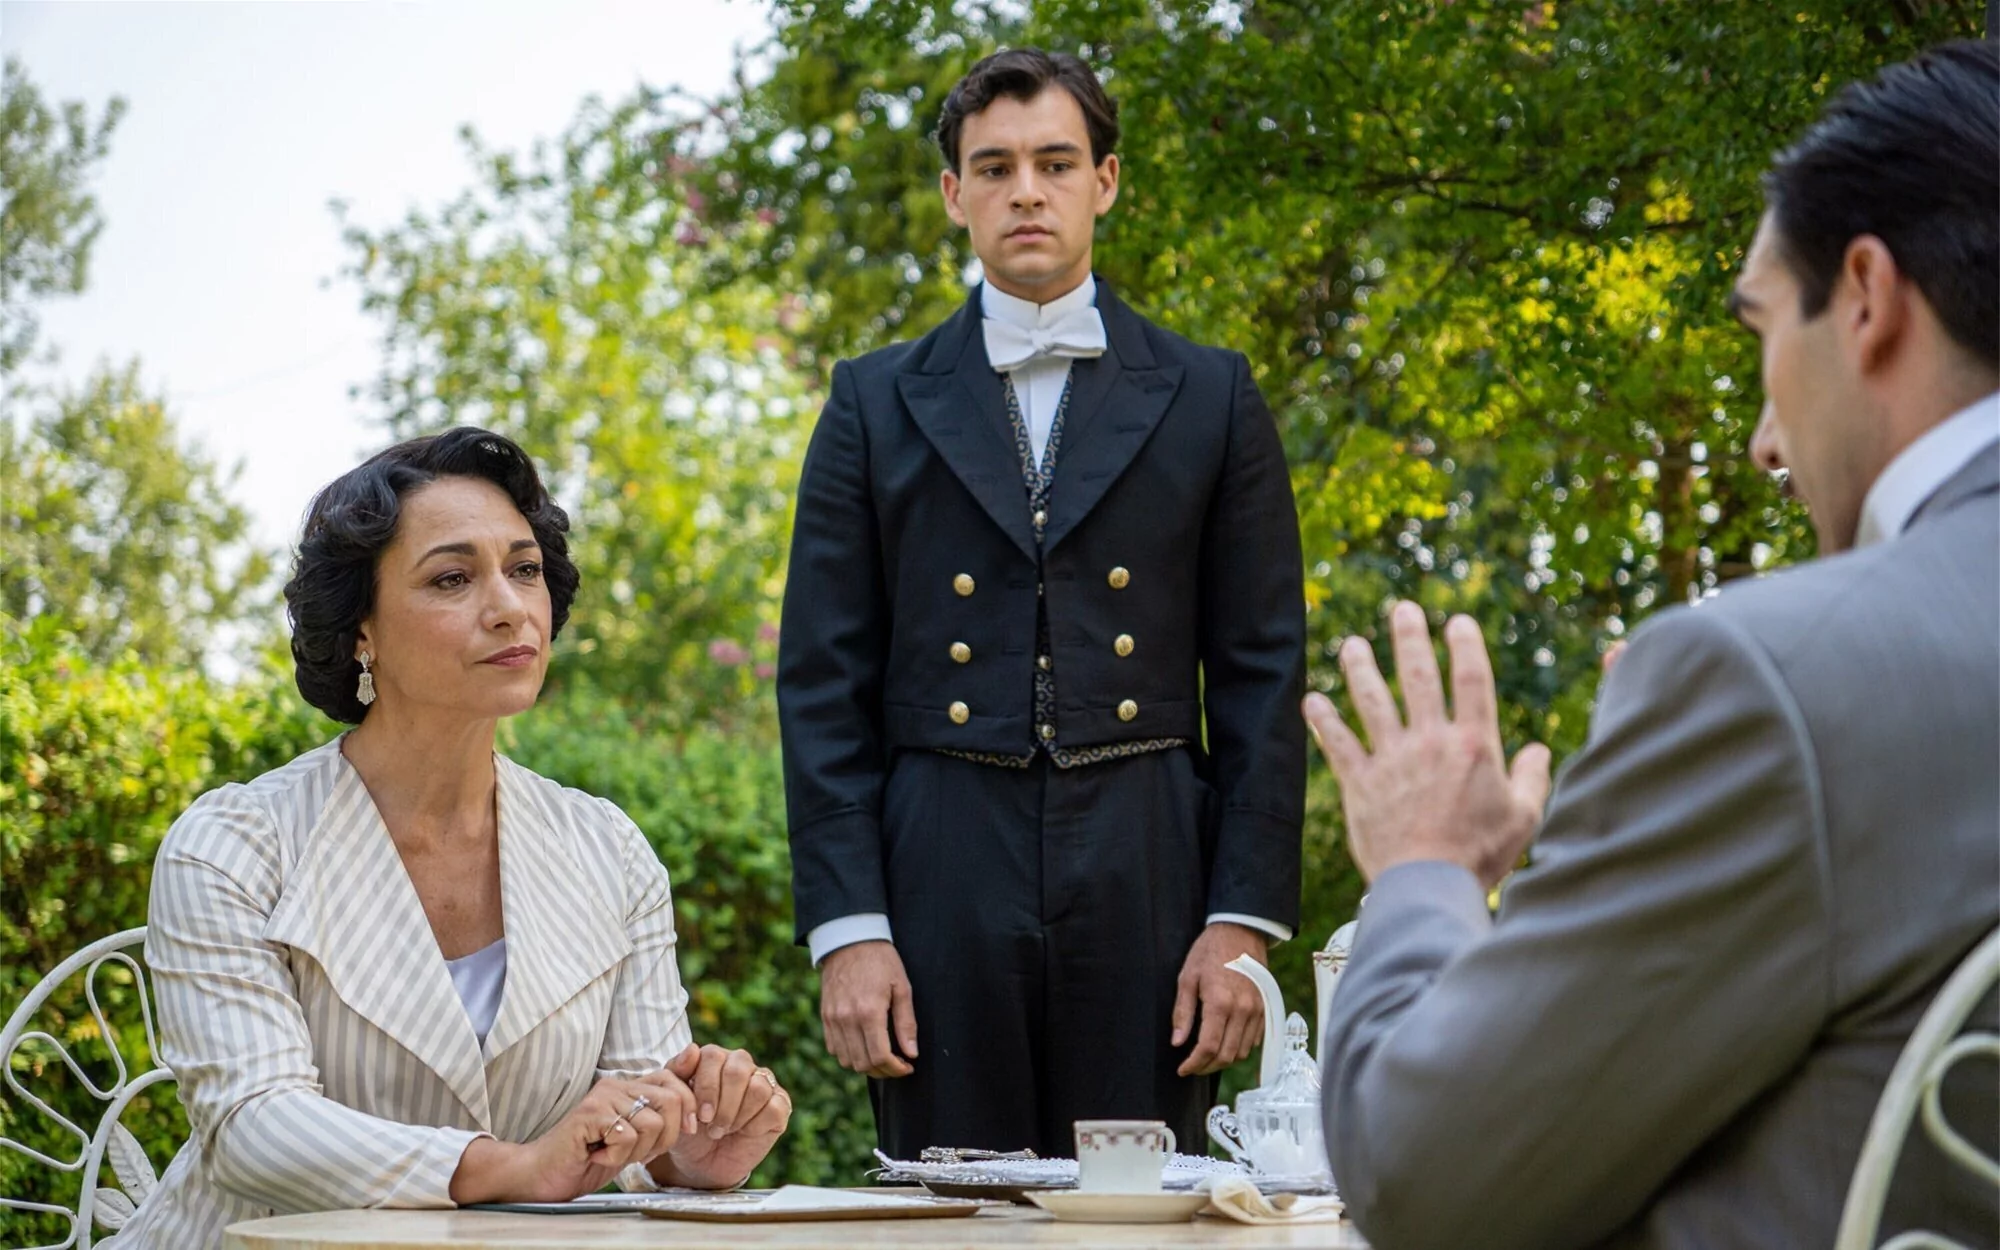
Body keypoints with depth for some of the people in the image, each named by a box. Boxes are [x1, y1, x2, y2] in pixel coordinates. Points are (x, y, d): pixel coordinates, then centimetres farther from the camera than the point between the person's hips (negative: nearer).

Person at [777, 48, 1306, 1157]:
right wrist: (845, 928, -4)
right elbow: (824, 684, 6)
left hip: (1146, 890, 0)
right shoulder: (878, 404, 9)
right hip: (940, 886, 0)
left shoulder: (1210, 399, 9)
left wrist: (1244, 922, -2)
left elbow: (1262, 678, 6)